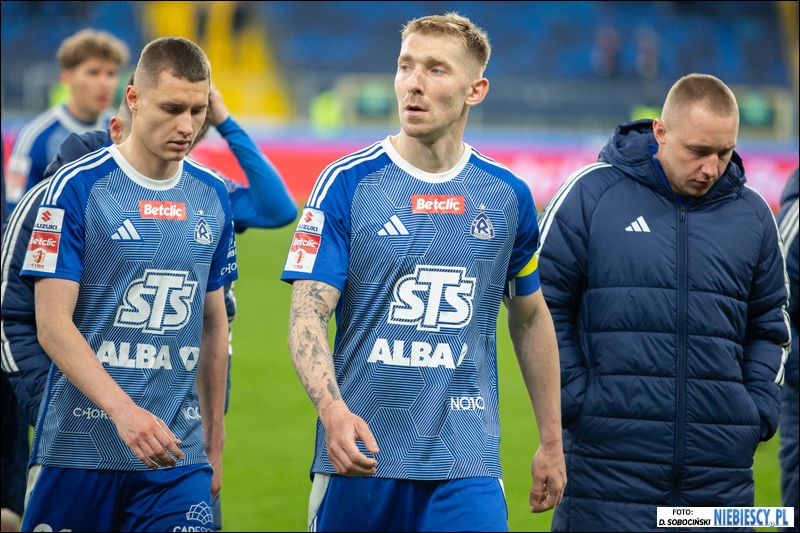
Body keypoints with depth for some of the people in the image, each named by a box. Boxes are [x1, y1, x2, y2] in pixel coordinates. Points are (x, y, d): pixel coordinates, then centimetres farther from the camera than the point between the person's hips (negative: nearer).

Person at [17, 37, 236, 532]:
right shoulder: (77, 187, -7)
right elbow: (52, 324, -12)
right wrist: (124, 410, -24)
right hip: (78, 449, -3)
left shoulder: (213, 197, 9)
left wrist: (215, 440, 18)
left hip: (178, 454, 3)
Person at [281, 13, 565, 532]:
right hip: (358, 452, -1)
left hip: (466, 466, 1)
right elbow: (308, 314, -10)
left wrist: (551, 442, 19)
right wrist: (333, 409, -27)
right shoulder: (347, 183, -3)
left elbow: (530, 319, 18)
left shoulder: (507, 195, 5)